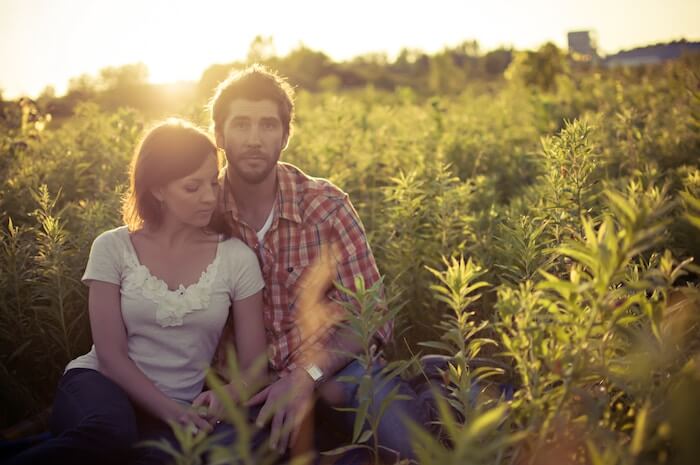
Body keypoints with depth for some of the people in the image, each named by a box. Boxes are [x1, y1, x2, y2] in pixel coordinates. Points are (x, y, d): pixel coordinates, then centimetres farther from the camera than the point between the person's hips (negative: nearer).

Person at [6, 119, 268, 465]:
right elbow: (111, 355, -5)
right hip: (101, 388, -1)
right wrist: (170, 410, -19)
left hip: (179, 409, 1)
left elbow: (253, 365, 4)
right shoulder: (113, 248, -1)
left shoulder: (236, 258, 1)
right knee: (112, 431, -39)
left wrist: (227, 396, -19)